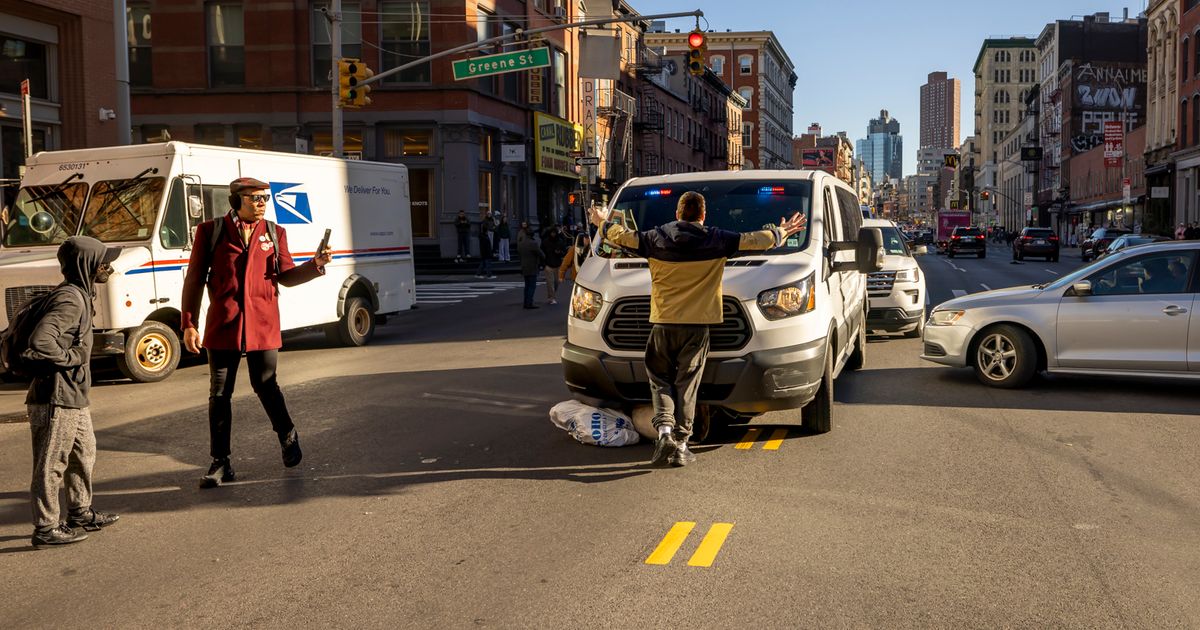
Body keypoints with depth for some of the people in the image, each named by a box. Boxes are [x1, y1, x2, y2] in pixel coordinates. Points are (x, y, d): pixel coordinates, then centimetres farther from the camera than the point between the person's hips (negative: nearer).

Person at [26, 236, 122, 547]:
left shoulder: (79, 294, 12)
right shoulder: (71, 299, -20)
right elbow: (40, 341, -31)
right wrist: (72, 357, -18)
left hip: (74, 397, 10)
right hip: (57, 398, -10)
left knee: (84, 454, 20)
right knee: (52, 464, 0)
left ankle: (81, 513, 34)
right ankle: (46, 529, 9)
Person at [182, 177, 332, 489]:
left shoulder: (275, 233, 8)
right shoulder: (210, 231, 1)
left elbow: (286, 276, 9)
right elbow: (194, 280, 2)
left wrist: (316, 264, -9)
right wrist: (189, 324, -2)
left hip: (263, 325, 1)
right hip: (223, 325, 0)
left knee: (266, 385, 7)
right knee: (219, 393, 5)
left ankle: (288, 438, 33)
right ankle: (220, 463, 15)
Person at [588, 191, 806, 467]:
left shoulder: (657, 237, 0)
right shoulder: (716, 239, -2)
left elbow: (623, 236, 12)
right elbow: (753, 240, 7)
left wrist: (601, 223, 32)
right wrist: (782, 233, 25)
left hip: (663, 323, 1)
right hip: (697, 324, 0)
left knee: (660, 380, 11)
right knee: (687, 385, 5)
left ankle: (664, 430, -9)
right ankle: (681, 444, 6)